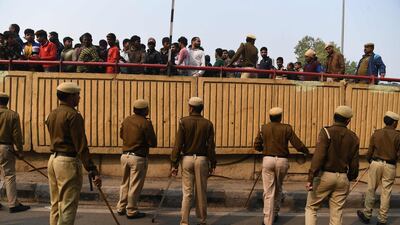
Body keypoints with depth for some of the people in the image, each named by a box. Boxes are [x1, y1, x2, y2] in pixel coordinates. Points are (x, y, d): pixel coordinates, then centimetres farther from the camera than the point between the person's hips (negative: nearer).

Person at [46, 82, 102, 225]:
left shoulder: (52, 114, 12)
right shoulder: (73, 115, -15)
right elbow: (81, 146, -20)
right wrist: (93, 171, -19)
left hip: (53, 159, 9)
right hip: (68, 162, -9)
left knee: (55, 205, 16)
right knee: (68, 207, -2)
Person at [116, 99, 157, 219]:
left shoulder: (126, 120, 4)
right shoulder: (146, 123, -15)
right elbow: (153, 143, -13)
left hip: (125, 155, 6)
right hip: (138, 158, -6)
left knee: (125, 183, 19)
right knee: (135, 185, 4)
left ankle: (121, 208, 28)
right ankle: (131, 211, 13)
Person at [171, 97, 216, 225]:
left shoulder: (184, 122, -5)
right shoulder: (207, 124, -1)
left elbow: (178, 144, -7)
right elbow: (211, 146, -1)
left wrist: (174, 164, -2)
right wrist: (212, 164, 7)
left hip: (187, 158, -1)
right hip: (202, 159, 1)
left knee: (187, 192, 5)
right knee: (201, 192, 10)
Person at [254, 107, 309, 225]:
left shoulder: (263, 128, 3)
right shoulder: (286, 128, -1)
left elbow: (257, 146, 5)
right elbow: (297, 144, -4)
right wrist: (306, 150, 16)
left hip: (267, 160, 0)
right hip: (282, 161, 0)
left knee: (268, 191, 1)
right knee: (278, 188, 20)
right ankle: (275, 214, 33)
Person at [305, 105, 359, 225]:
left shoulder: (326, 131, -9)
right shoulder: (353, 137, 5)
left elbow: (318, 156, -18)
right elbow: (354, 163, 9)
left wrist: (311, 178, -18)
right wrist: (350, 179, 25)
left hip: (325, 175, -4)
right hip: (343, 178, 4)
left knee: (311, 208, 9)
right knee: (337, 213, 10)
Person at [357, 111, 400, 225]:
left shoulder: (376, 133, 1)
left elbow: (370, 151, 3)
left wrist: (369, 160, 20)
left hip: (376, 163, 1)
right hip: (390, 166, -1)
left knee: (371, 190, 11)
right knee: (386, 192, 6)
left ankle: (367, 214, 21)